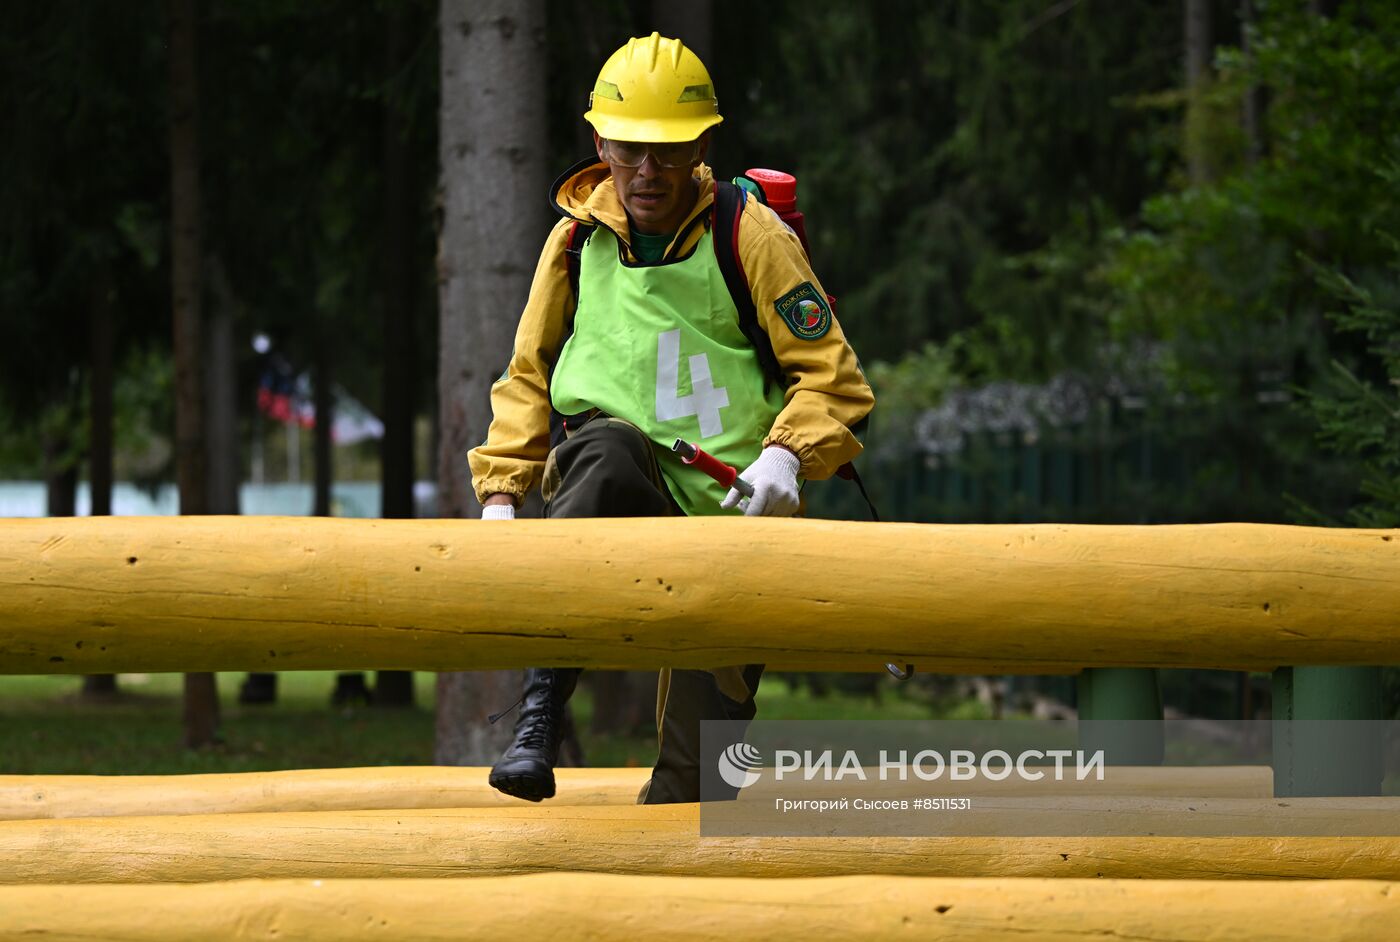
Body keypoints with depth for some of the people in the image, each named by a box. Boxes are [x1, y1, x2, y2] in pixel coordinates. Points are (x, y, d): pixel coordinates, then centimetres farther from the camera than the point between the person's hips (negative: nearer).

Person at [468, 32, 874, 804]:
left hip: (723, 509, -1)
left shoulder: (751, 236, -4)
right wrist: (501, 493, 2)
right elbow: (529, 378, 16)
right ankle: (538, 718, -41)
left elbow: (834, 377, -3)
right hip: (621, 504, 1)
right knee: (604, 450, -36)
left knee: (698, 763, -8)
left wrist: (787, 456, -22)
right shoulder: (576, 240, 5)